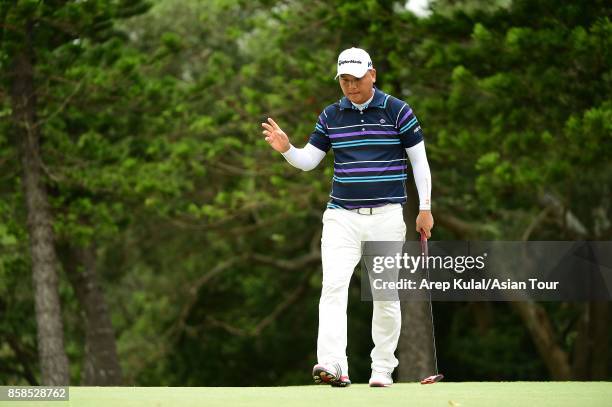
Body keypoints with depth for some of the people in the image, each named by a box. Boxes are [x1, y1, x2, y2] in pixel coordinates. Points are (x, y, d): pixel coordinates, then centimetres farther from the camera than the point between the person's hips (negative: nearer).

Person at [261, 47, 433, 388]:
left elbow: (419, 160, 3)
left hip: (387, 216, -2)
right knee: (333, 285, -15)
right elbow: (308, 161, 12)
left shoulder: (397, 111, 0)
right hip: (341, 216, 2)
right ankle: (333, 366, -25)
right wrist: (286, 149, -10)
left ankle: (383, 368, 11)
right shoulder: (331, 116, 9)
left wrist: (425, 208, -1)